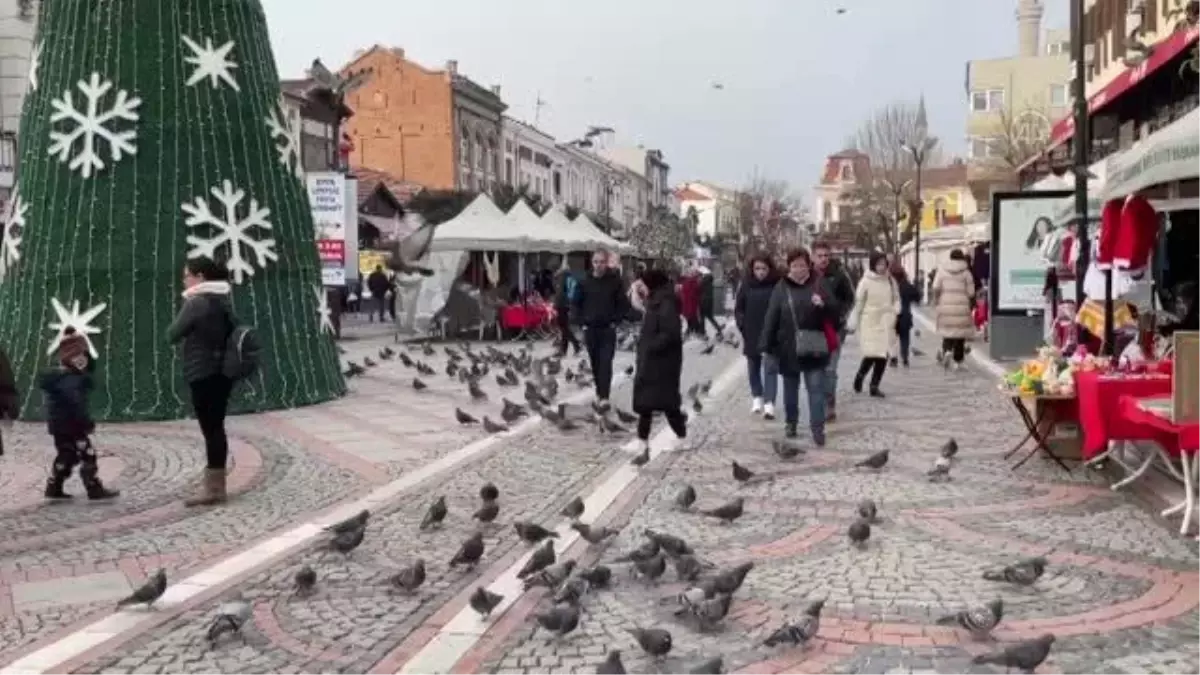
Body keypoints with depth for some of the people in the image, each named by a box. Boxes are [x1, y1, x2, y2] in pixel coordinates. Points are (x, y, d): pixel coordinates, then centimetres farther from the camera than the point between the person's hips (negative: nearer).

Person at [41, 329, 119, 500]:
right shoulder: (69, 381, -20)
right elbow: (75, 404, -27)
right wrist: (87, 422, -24)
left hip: (60, 425, 10)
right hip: (69, 425, -10)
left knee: (66, 456, 19)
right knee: (87, 454, -7)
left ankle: (53, 488, 24)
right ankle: (95, 489, -5)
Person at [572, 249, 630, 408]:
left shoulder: (615, 281, -4)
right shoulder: (584, 282, -1)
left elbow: (624, 304, 3)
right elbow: (575, 304, 8)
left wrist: (615, 320, -5)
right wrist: (582, 321, -1)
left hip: (608, 329, -2)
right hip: (590, 329, 2)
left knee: (606, 363, -9)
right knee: (595, 363, 11)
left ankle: (604, 396, -13)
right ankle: (599, 392, 25)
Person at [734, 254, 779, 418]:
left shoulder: (777, 285, -7)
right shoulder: (747, 286, 1)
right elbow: (738, 308, 8)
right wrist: (742, 325, -2)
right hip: (751, 335, 4)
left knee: (770, 368, -7)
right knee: (753, 367, 15)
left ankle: (769, 403, -11)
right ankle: (757, 396, 33)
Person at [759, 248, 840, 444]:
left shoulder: (821, 284, -1)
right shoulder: (781, 288, -2)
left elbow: (836, 312, -1)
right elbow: (771, 318, -3)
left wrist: (823, 304, -23)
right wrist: (766, 346, -6)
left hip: (814, 348, -1)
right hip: (788, 348, 1)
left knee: (816, 388, -2)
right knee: (790, 388, 15)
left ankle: (817, 427, 3)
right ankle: (790, 422, 31)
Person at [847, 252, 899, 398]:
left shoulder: (890, 281, 7)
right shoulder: (866, 282, -5)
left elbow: (896, 298, 19)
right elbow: (858, 303, -3)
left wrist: (895, 311, -1)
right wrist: (852, 324, -3)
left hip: (885, 323, 4)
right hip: (869, 322, -4)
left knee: (883, 355, -1)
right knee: (871, 354, -11)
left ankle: (874, 386, 12)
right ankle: (860, 375, 20)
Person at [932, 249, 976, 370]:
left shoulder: (942, 271, 3)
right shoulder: (966, 273, 0)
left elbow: (936, 288, -6)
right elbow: (971, 293, 0)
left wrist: (936, 301, 5)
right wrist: (971, 306, 13)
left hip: (946, 307, 1)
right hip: (962, 307, -1)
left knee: (947, 332, 14)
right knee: (960, 333, 6)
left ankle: (947, 350, -12)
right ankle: (957, 361, 6)